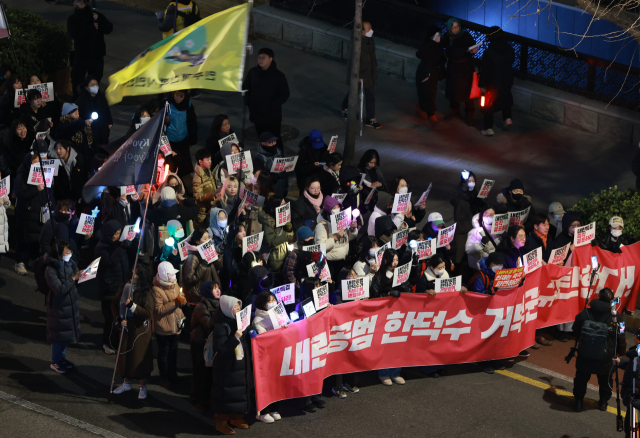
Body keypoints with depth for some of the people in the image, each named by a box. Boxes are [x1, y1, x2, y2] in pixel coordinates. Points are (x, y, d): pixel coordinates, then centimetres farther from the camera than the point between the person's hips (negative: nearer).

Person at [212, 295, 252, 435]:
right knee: (225, 395, 0)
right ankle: (221, 422, 13)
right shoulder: (221, 327, -18)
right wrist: (235, 338, -31)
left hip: (240, 367, 8)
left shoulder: (238, 322, 7)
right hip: (226, 369, -8)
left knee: (240, 393, 14)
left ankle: (236, 418, 30)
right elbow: (221, 349, -25)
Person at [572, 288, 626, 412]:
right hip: (605, 359, -1)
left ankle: (578, 402, 30)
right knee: (605, 381, 24)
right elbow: (621, 340, -6)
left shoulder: (584, 314, -9)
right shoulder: (615, 318, -14)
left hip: (585, 356, 1)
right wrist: (619, 352, 12)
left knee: (581, 378, 22)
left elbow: (576, 331, 7)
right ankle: (603, 402, 36)